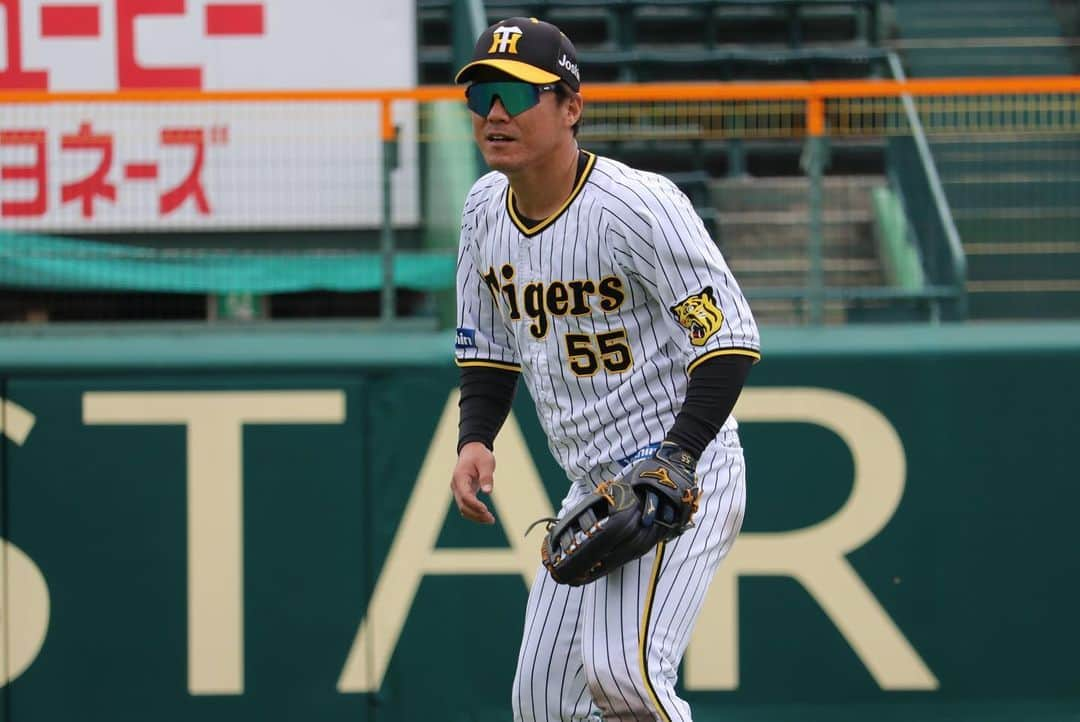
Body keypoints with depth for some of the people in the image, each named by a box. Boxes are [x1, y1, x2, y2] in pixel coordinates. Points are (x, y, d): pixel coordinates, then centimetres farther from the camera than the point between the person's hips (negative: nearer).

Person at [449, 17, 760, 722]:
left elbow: (730, 339, -18)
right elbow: (488, 347, 17)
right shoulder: (485, 208, 6)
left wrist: (672, 460, -27)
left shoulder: (640, 205, -19)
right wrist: (475, 440, -1)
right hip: (591, 488, 9)